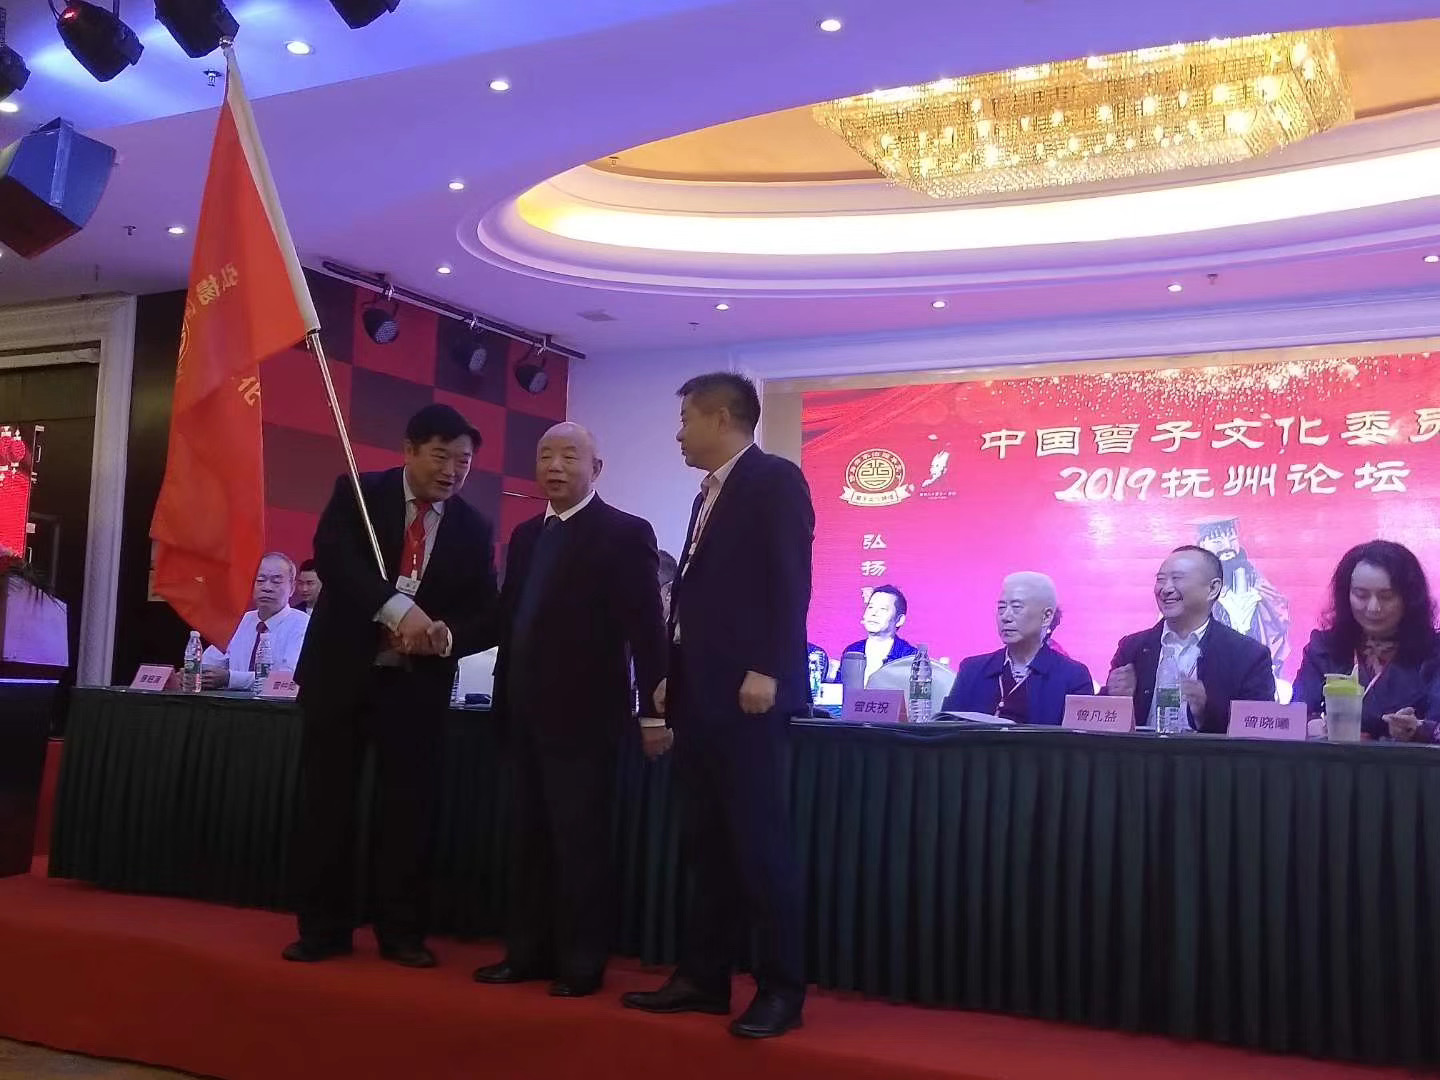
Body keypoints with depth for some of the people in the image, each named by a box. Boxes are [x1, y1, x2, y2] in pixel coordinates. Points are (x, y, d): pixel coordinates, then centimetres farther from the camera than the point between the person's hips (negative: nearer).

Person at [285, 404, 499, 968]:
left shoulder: (474, 530, 4)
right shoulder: (357, 493, -1)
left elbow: (488, 618, 2)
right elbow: (331, 556, -19)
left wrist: (446, 636, -20)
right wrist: (397, 607, -31)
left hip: (418, 682, 1)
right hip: (342, 670, -1)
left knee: (407, 807, 3)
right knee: (326, 801, 5)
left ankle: (401, 932, 14)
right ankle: (323, 928, 17)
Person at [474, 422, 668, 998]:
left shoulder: (625, 534, -6)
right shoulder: (526, 536, 14)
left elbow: (646, 628, -10)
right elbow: (510, 621, 14)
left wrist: (655, 712, -13)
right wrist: (506, 697, 10)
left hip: (584, 714, -7)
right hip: (528, 715, 7)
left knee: (581, 842, 0)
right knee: (528, 839, 12)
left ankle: (582, 963, 11)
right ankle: (528, 952, 23)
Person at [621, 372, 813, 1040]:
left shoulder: (775, 480, -5)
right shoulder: (709, 493, 22)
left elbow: (790, 583, -14)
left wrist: (767, 672, -21)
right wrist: (672, 677, 16)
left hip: (748, 691, -9)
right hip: (700, 693, 9)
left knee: (760, 844, -5)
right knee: (705, 845, 11)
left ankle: (781, 990, 4)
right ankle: (704, 978, 18)